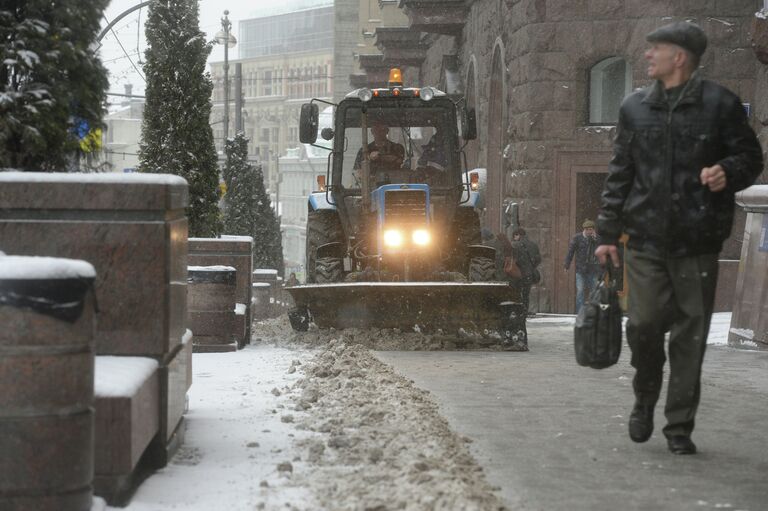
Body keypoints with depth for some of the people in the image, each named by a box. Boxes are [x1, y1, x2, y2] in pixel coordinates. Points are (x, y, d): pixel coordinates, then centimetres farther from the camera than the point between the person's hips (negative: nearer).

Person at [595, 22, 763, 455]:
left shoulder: (720, 104, 1)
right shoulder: (635, 108, 11)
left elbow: (751, 158, 7)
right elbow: (619, 175, 14)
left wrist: (729, 172, -16)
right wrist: (609, 233, 10)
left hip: (698, 242, -2)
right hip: (647, 240, 2)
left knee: (690, 337, 1)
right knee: (644, 324, -5)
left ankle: (680, 426, 11)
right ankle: (645, 401, 22)